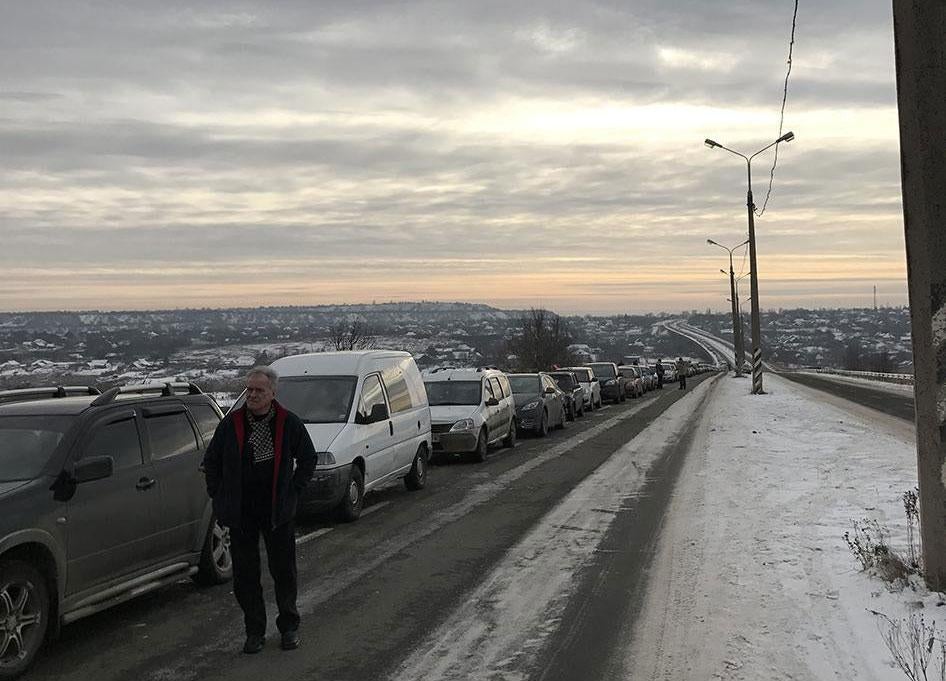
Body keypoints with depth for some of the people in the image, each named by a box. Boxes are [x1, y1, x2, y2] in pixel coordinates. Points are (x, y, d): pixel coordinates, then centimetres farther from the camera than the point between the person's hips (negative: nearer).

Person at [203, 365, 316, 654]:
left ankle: (289, 627, 23)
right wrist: (219, 497, 6)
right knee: (245, 574, 5)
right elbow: (211, 461, 11)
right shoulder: (231, 423, -1)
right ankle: (255, 631, 18)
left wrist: (293, 490, 5)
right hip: (240, 513, 1)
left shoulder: (289, 423, -2)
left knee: (284, 571, 7)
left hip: (278, 511, -1)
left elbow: (307, 458, 11)